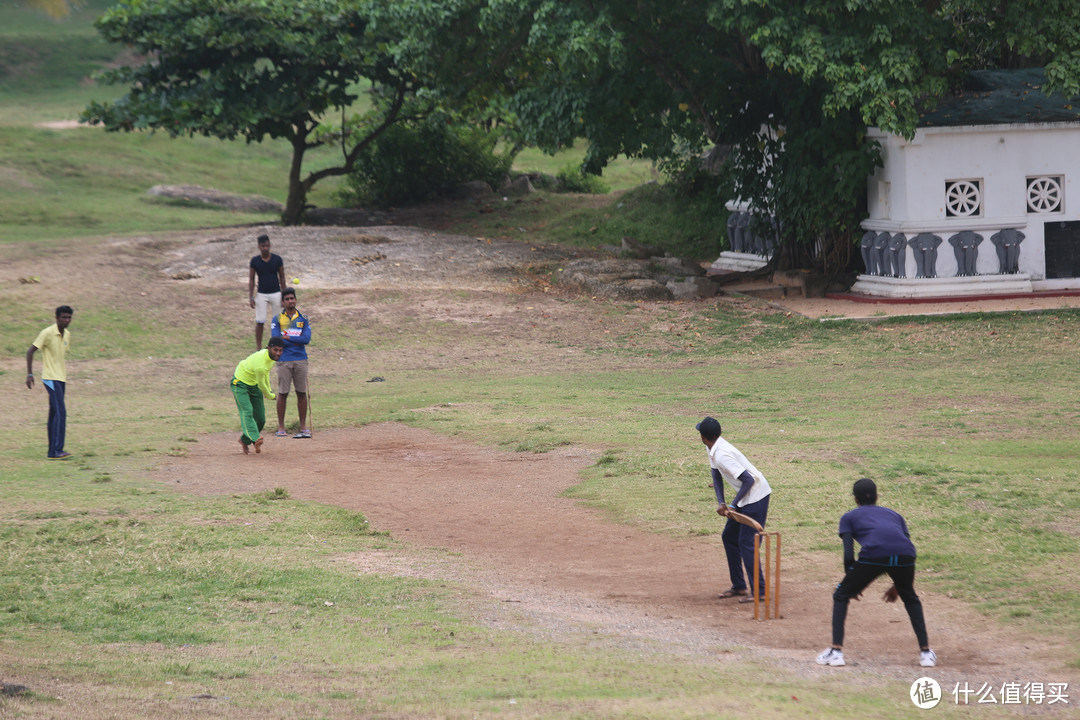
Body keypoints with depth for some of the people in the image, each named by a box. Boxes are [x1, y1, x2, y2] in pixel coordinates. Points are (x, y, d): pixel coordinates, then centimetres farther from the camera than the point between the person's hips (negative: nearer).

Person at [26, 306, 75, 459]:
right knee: (60, 412, -16)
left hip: (60, 378, 8)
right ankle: (57, 450, -18)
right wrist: (29, 374, -12)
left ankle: (53, 451, 11)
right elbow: (30, 351, -9)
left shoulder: (67, 334, 10)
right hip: (50, 378, -8)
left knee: (54, 413, 9)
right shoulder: (47, 333, -13)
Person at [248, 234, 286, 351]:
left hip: (275, 293, 0)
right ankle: (258, 347, 5)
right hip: (261, 295, 0)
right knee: (260, 322, -3)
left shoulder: (277, 259, -3)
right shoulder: (254, 261, -4)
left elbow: (282, 277, 4)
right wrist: (251, 298, -3)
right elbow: (251, 280, 2)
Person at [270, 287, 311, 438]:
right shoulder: (277, 319, 5)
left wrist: (287, 337, -6)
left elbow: (307, 339, -3)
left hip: (301, 359, 2)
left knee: (302, 393, 4)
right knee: (283, 393, -1)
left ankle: (303, 426, 10)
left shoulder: (303, 318, 10)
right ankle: (281, 427, 5)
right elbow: (276, 340, -8)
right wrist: (297, 341, -7)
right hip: (284, 360, -2)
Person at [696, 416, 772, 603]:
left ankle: (759, 590, -7)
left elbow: (749, 480, -28)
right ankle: (738, 586, 23)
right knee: (729, 537, 17)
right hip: (745, 497, 11)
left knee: (746, 543, -10)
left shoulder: (722, 455, -26)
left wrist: (733, 505, -24)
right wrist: (721, 502, -2)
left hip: (756, 496, -11)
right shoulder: (713, 451, 4)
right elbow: (716, 475, 12)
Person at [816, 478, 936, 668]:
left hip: (873, 555, -3)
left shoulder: (849, 517, 28)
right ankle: (925, 651, 24)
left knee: (841, 596, 17)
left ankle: (836, 650, 6)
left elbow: (848, 555, 15)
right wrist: (897, 586, 39)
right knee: (910, 598, 31)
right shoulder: (894, 515, 37)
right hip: (905, 556, 3)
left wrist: (853, 583, 28)